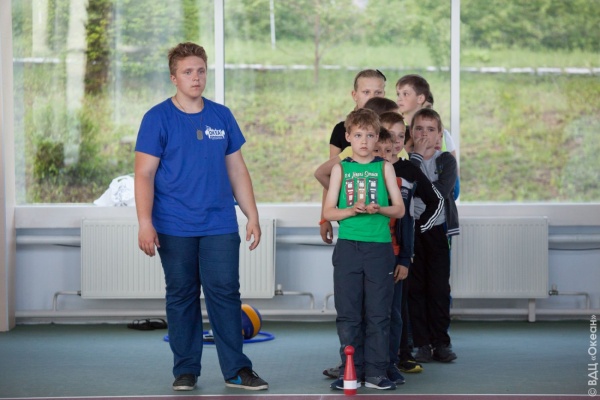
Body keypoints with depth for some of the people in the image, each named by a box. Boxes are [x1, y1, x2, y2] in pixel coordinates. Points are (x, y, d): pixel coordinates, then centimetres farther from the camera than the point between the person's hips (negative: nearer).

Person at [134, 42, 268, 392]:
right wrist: (145, 223, -13)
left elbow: (237, 169, 14)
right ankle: (186, 370, 17)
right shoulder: (158, 118, -1)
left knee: (225, 293, -2)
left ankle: (237, 369, 7)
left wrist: (253, 216, 9)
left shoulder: (222, 116, 9)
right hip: (175, 228, -2)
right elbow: (145, 174, -5)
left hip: (220, 225, 2)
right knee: (181, 297, 7)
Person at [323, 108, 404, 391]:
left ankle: (376, 373, 6)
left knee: (378, 313, 0)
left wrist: (379, 209, -14)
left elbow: (399, 209, 5)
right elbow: (328, 212, 5)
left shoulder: (384, 167, 8)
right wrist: (351, 210, -13)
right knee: (348, 314, 2)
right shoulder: (341, 168, 9)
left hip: (379, 247, 0)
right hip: (347, 247, 0)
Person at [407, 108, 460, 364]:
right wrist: (417, 154, -12)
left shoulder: (446, 160, 3)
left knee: (440, 287, 0)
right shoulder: (406, 159, 5)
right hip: (412, 228, 0)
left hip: (438, 229, 0)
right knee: (416, 287, 0)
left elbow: (442, 190, -14)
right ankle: (422, 344, 6)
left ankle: (441, 343, 8)